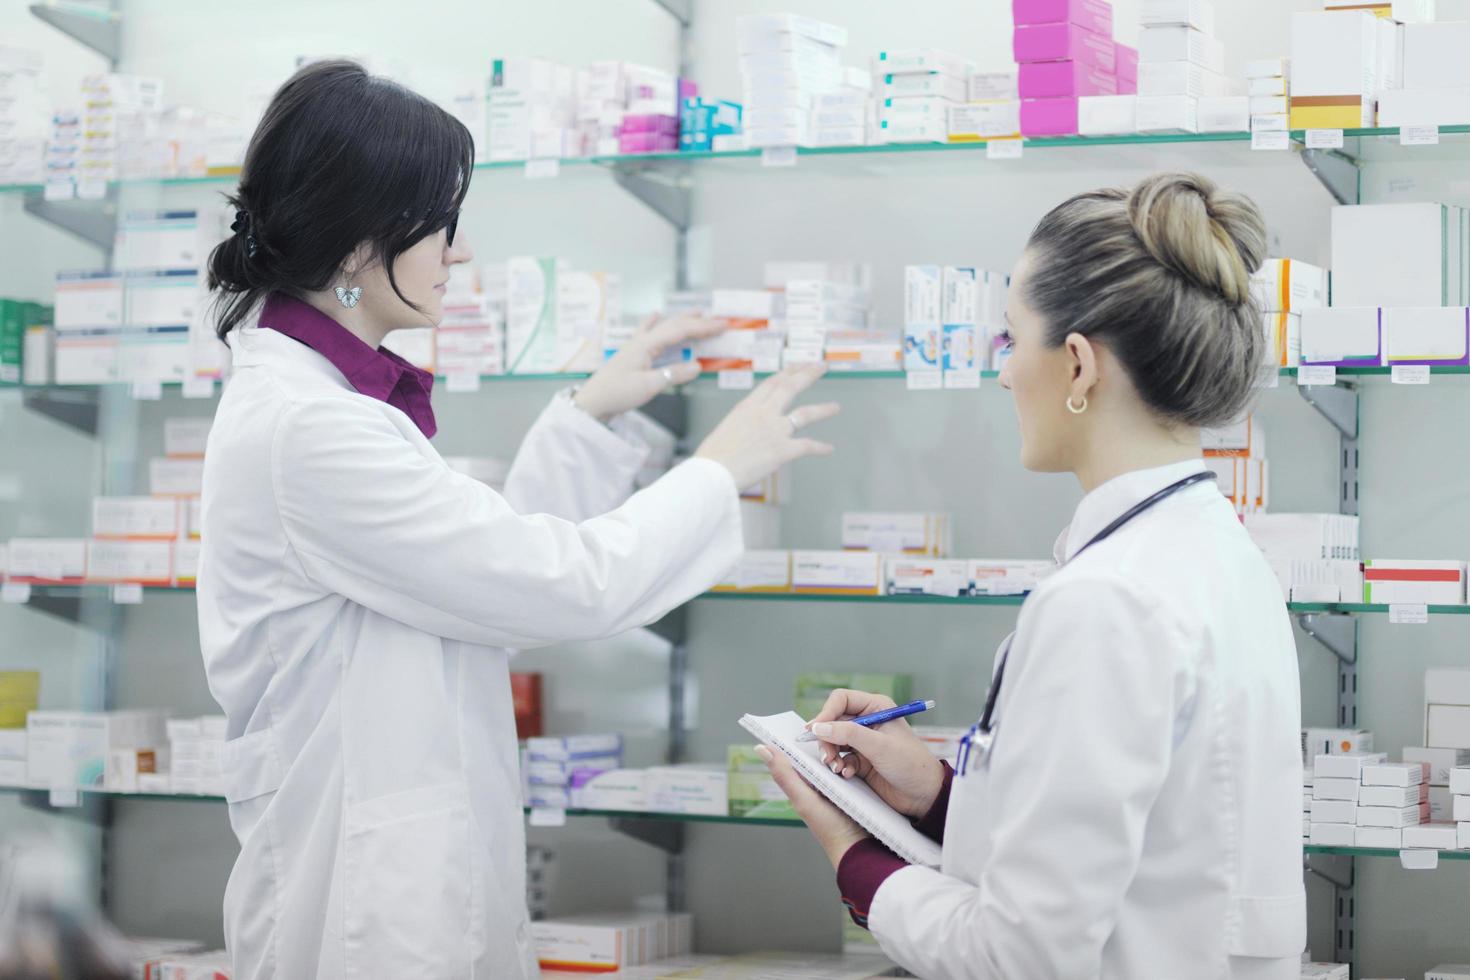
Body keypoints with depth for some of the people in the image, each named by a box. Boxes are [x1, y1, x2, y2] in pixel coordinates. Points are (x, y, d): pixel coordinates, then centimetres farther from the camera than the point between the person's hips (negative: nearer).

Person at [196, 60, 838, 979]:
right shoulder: (308, 430, -22)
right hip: (368, 902, -9)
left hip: (419, 865, 9)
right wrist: (720, 469, -5)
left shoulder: (313, 394, 8)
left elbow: (493, 557, 14)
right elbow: (566, 585, -19)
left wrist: (589, 414, 9)